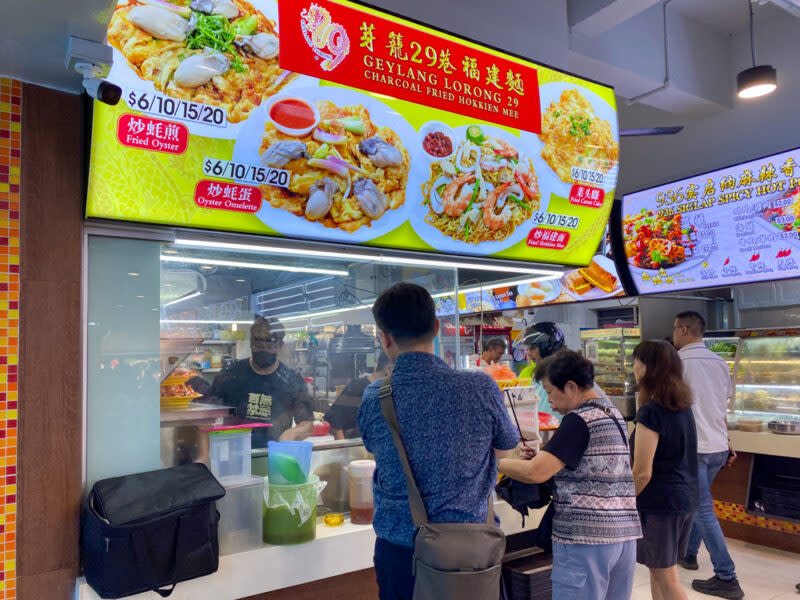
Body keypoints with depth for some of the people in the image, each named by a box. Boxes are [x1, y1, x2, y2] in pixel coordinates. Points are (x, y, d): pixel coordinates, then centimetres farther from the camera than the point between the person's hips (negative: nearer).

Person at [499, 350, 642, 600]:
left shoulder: (579, 419, -14)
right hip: (625, 532, 9)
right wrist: (539, 454, 12)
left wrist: (495, 462, -6)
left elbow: (536, 473, -21)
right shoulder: (613, 413, 13)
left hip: (585, 536, -9)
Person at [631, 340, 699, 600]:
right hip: (686, 498, 8)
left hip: (660, 503, -8)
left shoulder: (650, 412, -21)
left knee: (666, 578, 6)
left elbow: (642, 473, -21)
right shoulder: (684, 408, 5)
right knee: (658, 570, 20)